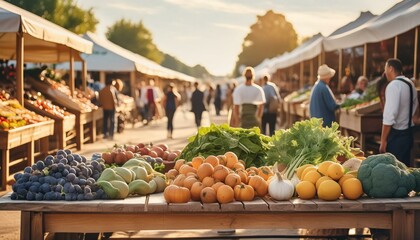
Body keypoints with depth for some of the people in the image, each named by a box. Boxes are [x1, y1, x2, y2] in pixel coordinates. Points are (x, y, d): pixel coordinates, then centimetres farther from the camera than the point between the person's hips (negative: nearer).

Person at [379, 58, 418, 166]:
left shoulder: (393, 85, -17)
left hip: (396, 134, -8)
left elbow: (389, 116, -22)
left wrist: (383, 140, -20)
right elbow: (414, 106, 19)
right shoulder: (410, 84, 10)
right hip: (408, 132, 8)